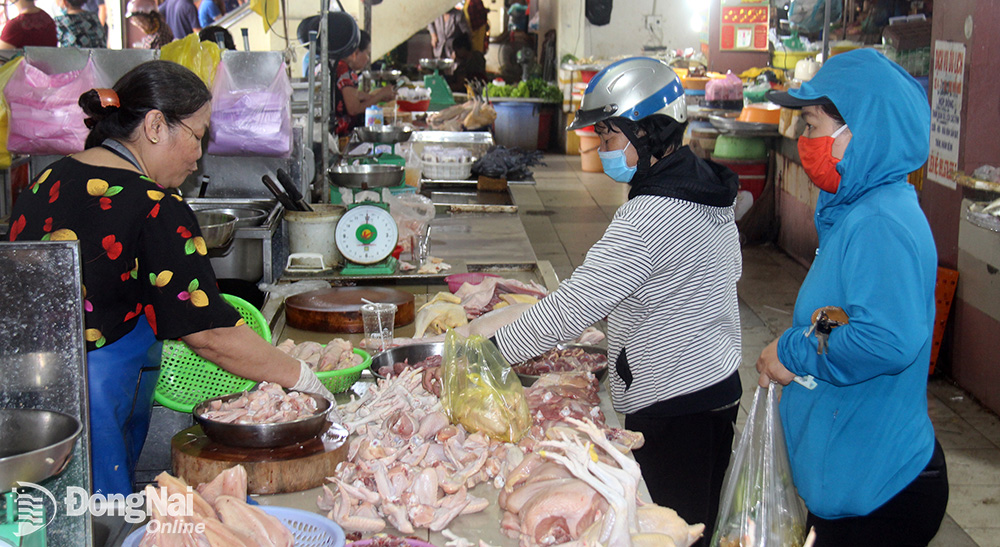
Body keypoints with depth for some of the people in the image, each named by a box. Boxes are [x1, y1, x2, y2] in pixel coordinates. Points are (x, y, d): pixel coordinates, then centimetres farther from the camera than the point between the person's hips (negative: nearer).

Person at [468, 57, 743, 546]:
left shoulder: (650, 216, -24)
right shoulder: (707, 186, 7)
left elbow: (574, 305, -23)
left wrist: (496, 342, -11)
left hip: (673, 410, -10)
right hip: (718, 389, 10)